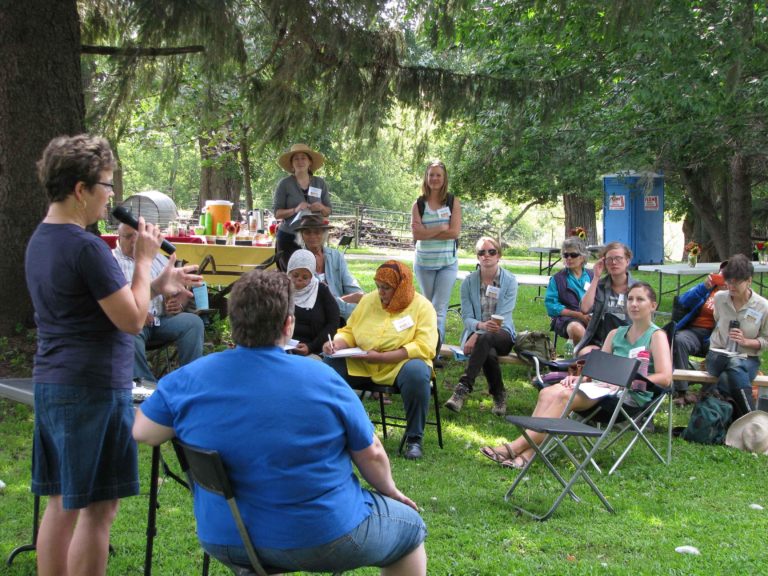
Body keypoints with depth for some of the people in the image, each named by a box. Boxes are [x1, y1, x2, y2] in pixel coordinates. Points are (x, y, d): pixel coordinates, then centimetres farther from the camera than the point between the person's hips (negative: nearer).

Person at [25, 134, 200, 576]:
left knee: (61, 502, 15)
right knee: (98, 507, -1)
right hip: (94, 390, -9)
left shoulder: (40, 240, 12)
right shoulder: (87, 248, -18)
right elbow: (133, 320, -15)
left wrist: (159, 285, 15)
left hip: (51, 385, 9)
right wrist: (145, 259, -6)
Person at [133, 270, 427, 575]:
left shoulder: (191, 378, -11)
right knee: (410, 527, 22)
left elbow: (142, 432, -1)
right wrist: (391, 491, 15)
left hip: (224, 541, 4)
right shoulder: (323, 379, -15)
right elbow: (371, 455, -6)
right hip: (324, 540, -4)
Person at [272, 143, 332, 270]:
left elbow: (328, 211, 12)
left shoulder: (320, 183, 8)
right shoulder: (284, 184, 0)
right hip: (288, 237, -2)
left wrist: (321, 208, -11)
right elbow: (277, 213, -3)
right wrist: (295, 210, -20)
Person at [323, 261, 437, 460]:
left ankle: (414, 439, -20)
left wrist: (381, 357, -23)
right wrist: (337, 344, -9)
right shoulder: (369, 300, 9)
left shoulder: (422, 306, -5)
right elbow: (349, 331, 16)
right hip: (360, 364, 4)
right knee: (329, 364, -17)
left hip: (400, 364, -4)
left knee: (416, 373, -37)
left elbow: (424, 347, -16)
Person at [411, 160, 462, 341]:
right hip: (424, 263, 2)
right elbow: (417, 233, -9)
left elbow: (455, 232, -10)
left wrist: (427, 232, -10)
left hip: (448, 263, -2)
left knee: (440, 308, -11)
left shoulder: (453, 202, 0)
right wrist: (442, 228, -14)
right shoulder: (418, 204, 3)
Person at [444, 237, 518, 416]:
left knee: (485, 339, -38)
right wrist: (481, 325, -29)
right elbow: (467, 317, -4)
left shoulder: (510, 281, -2)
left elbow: (504, 316, -10)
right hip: (475, 333, 1)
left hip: (502, 335, -1)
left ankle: (463, 388, -43)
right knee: (489, 354, -36)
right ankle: (498, 395, -20)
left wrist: (478, 335, -23)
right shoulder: (469, 282, 2)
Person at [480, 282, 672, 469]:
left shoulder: (656, 336, 3)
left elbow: (665, 378, -10)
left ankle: (515, 448, -29)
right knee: (548, 393, -21)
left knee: (564, 396, -27)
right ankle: (526, 453, -33)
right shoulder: (616, 334, 23)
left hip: (634, 397, -6)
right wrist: (580, 377, -3)